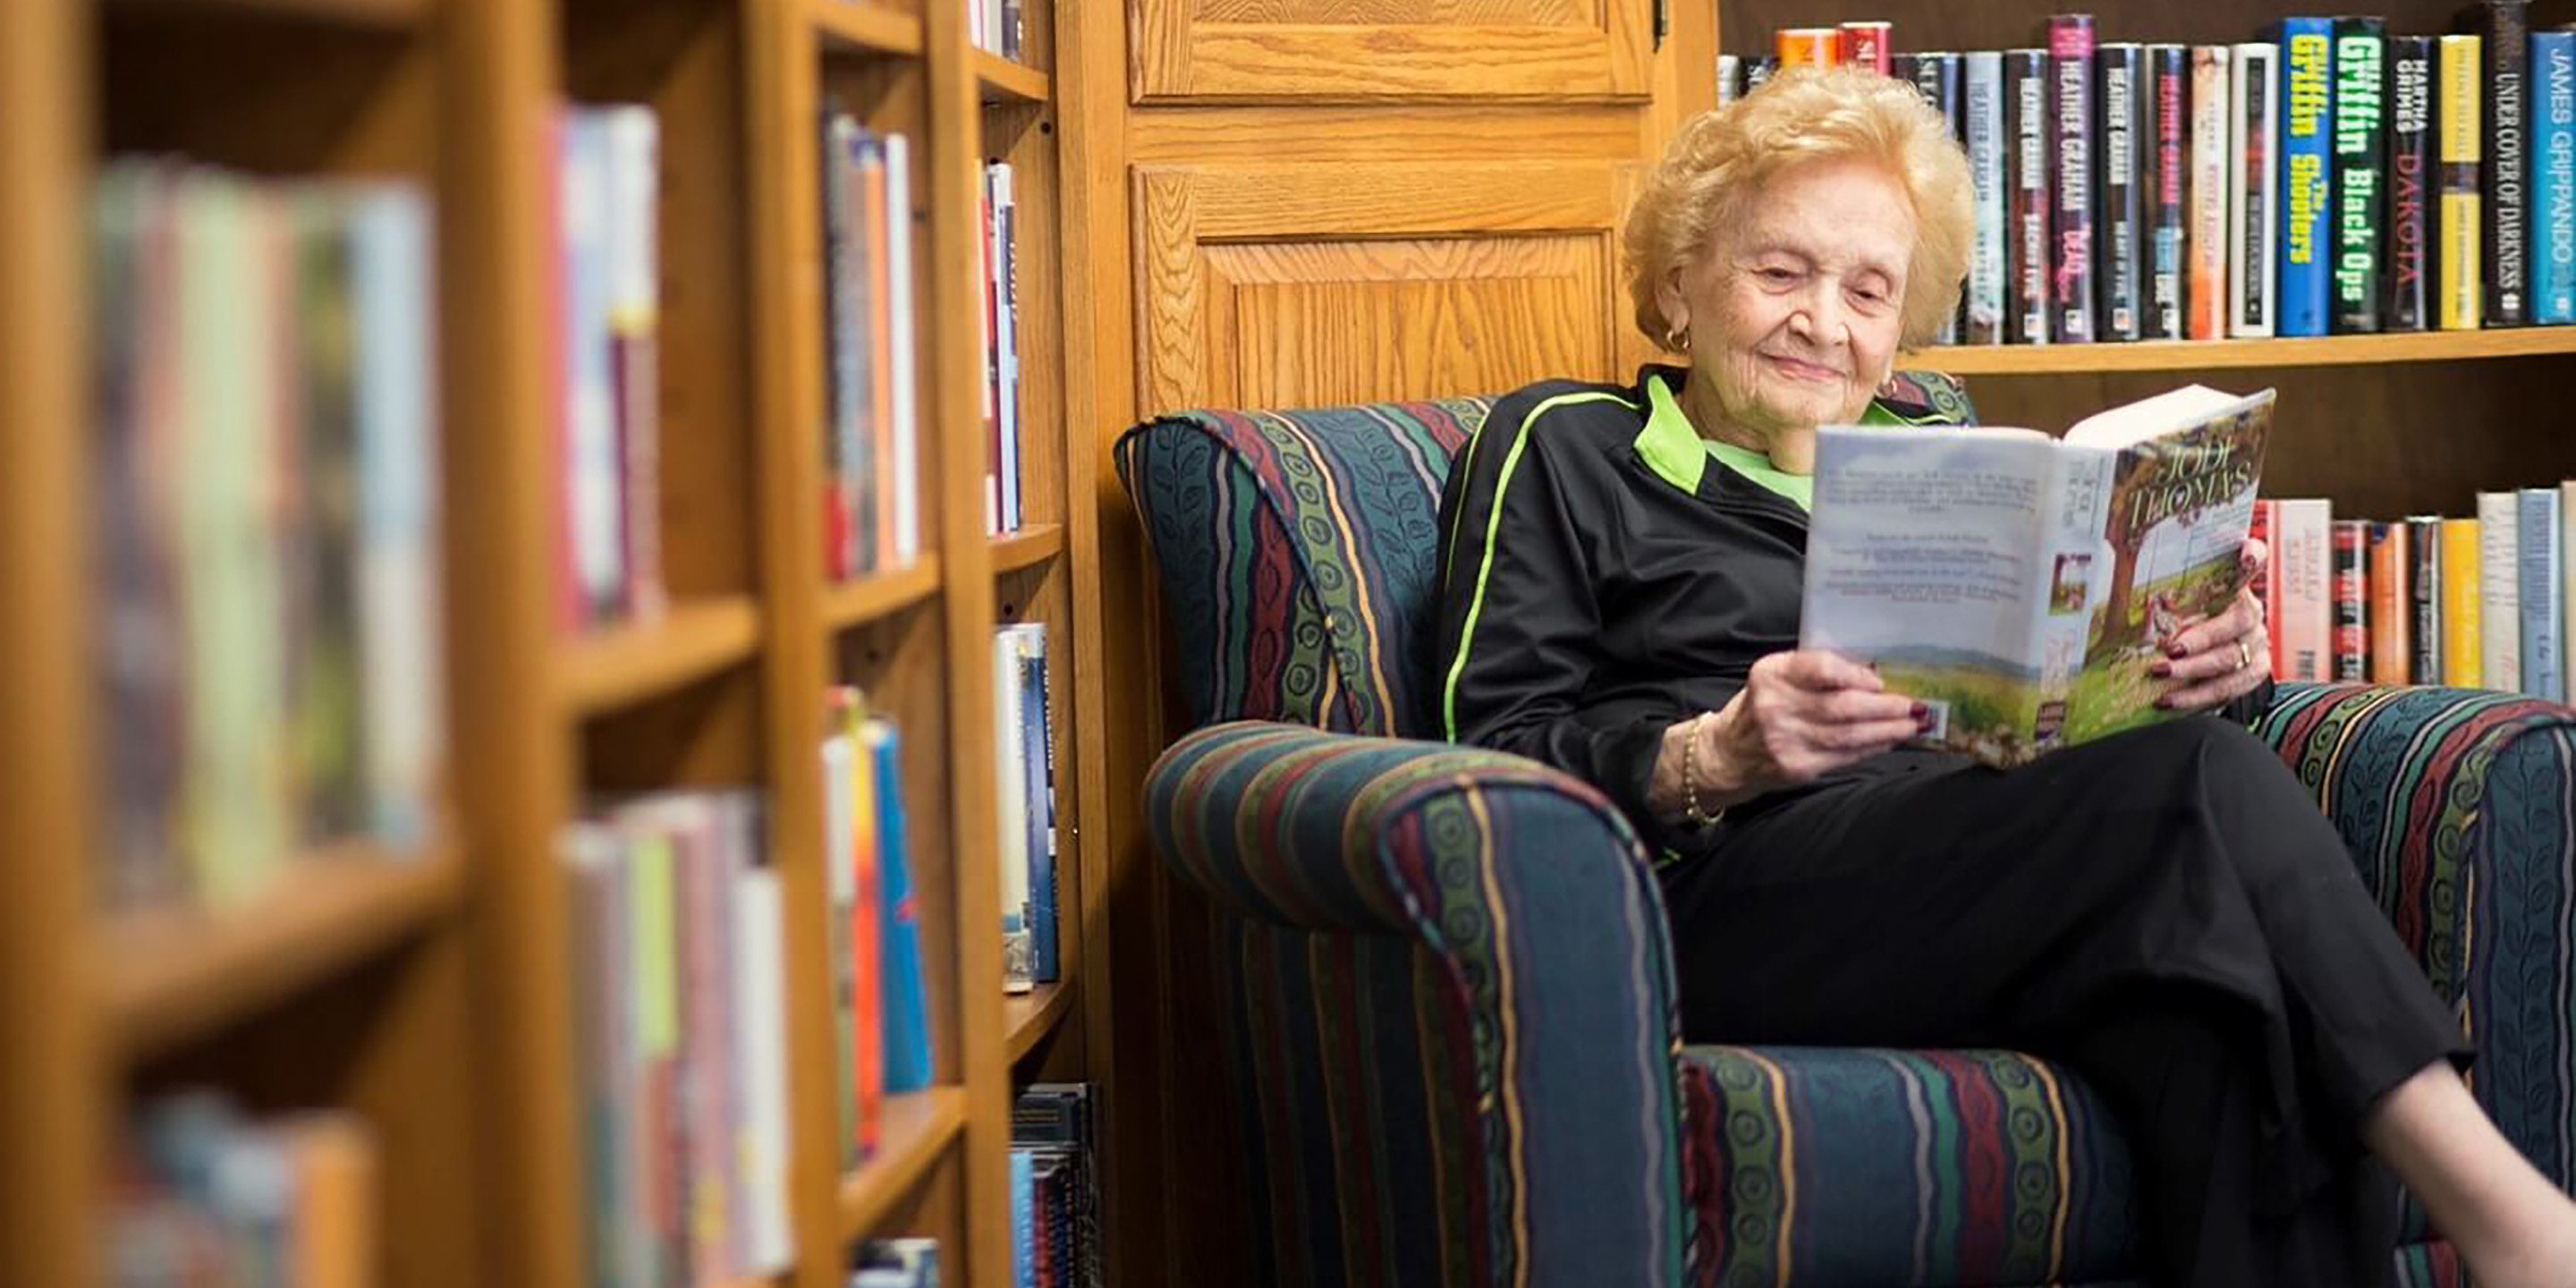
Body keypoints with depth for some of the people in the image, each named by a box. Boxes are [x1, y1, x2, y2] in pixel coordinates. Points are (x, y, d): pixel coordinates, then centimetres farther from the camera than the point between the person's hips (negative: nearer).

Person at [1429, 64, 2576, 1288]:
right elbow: (1495, 755, 2)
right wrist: (1713, 761, -17)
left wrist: (2208, 670, -2)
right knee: (2193, 781, -29)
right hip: (1724, 899, -5)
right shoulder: (1562, 450, 16)